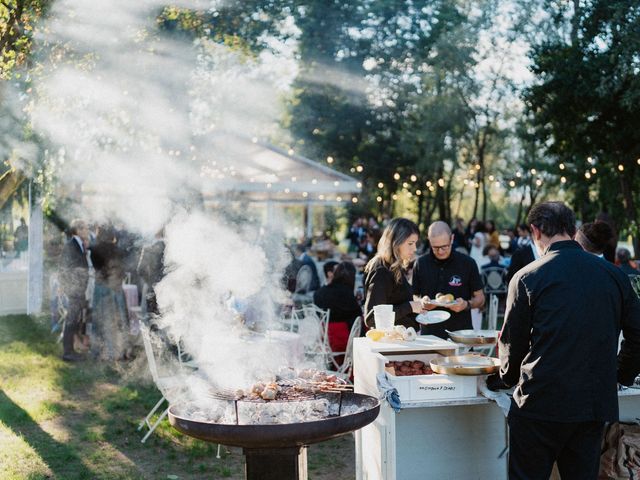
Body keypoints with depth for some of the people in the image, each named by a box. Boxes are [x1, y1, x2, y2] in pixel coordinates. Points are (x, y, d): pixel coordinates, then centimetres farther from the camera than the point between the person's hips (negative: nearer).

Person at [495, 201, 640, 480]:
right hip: (596, 406, 4)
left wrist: (509, 378, 18)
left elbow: (512, 341, -1)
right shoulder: (614, 275, 3)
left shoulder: (527, 277, -8)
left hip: (540, 404, -4)